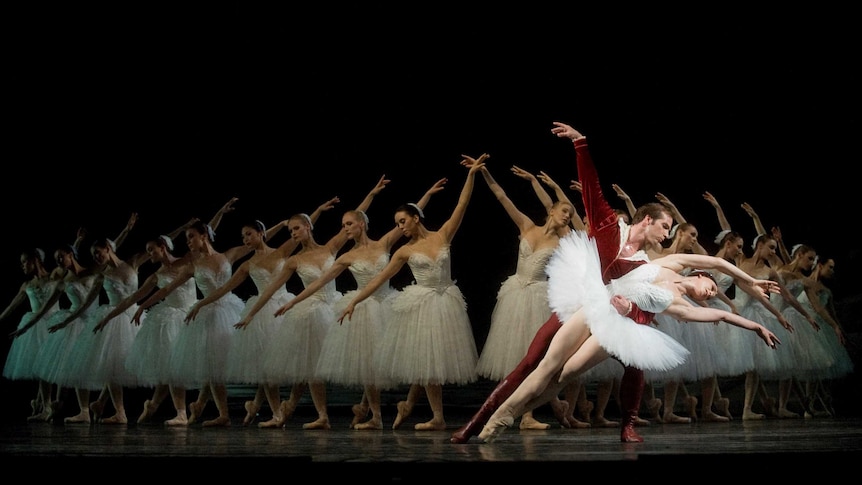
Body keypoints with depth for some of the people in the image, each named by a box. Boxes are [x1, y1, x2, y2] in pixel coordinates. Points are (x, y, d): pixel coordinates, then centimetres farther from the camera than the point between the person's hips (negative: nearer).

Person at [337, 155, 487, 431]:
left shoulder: (443, 236, 2)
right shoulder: (405, 251, 2)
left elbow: (461, 206, -4)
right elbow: (380, 278, 2)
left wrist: (471, 175, -14)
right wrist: (354, 301, -2)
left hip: (446, 302, 1)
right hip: (421, 304, -1)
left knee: (437, 357, 4)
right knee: (426, 358, -3)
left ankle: (408, 405, 22)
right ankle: (437, 417, 5)